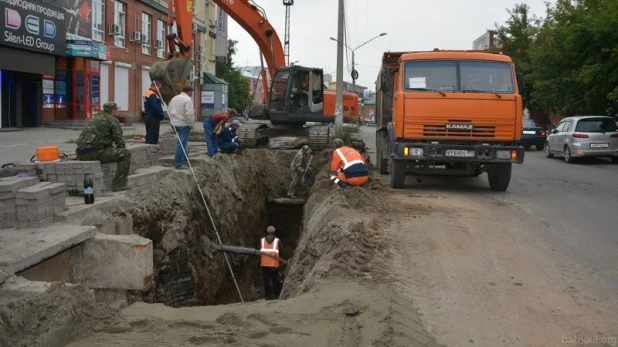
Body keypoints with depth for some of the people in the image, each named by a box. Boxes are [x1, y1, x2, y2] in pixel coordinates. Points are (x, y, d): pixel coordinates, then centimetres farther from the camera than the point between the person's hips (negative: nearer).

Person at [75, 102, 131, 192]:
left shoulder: (96, 118, 27)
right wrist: (122, 153, 17)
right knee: (126, 154, -2)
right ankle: (118, 185, -6)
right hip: (95, 153, -9)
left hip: (81, 154, 9)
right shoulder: (113, 120, 1)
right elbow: (119, 141, -1)